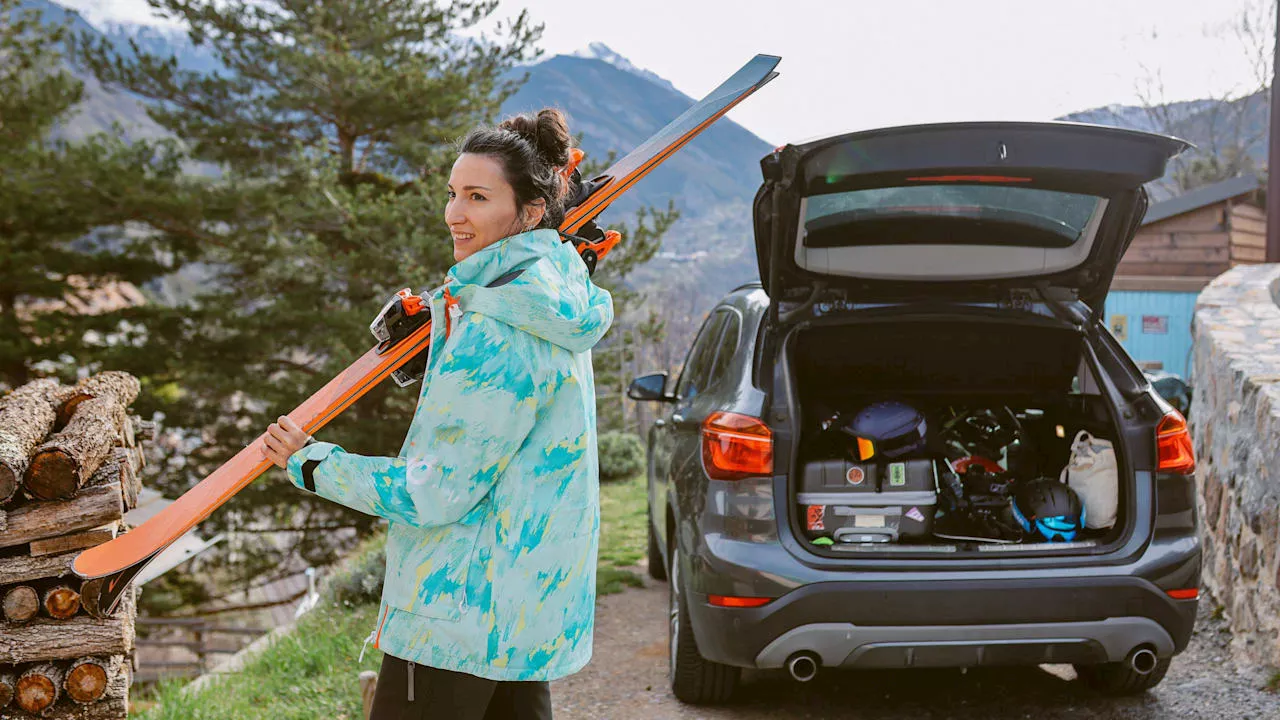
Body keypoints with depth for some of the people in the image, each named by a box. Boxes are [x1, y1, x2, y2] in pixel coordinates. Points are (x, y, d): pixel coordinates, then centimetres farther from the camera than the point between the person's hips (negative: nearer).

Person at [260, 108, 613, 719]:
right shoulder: (557, 295, 7)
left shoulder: (496, 331, -23)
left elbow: (438, 493, -19)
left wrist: (311, 463, -9)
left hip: (461, 611, -10)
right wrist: (433, 318, 13)